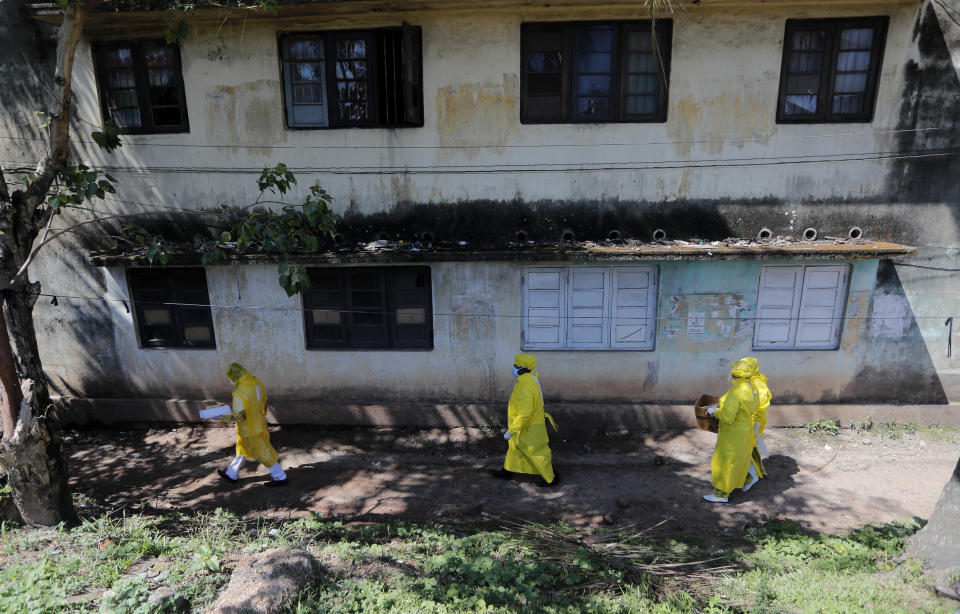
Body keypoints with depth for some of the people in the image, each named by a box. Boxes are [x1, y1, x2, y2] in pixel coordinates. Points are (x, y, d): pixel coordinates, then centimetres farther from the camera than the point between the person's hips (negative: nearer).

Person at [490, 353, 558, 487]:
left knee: (538, 454, 7)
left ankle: (551, 479, 23)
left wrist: (511, 431, -27)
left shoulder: (525, 388, -32)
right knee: (514, 446, 24)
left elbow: (525, 414, -33)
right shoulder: (530, 379, -1)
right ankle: (507, 471, 41)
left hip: (529, 428, -10)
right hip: (528, 424, 10)